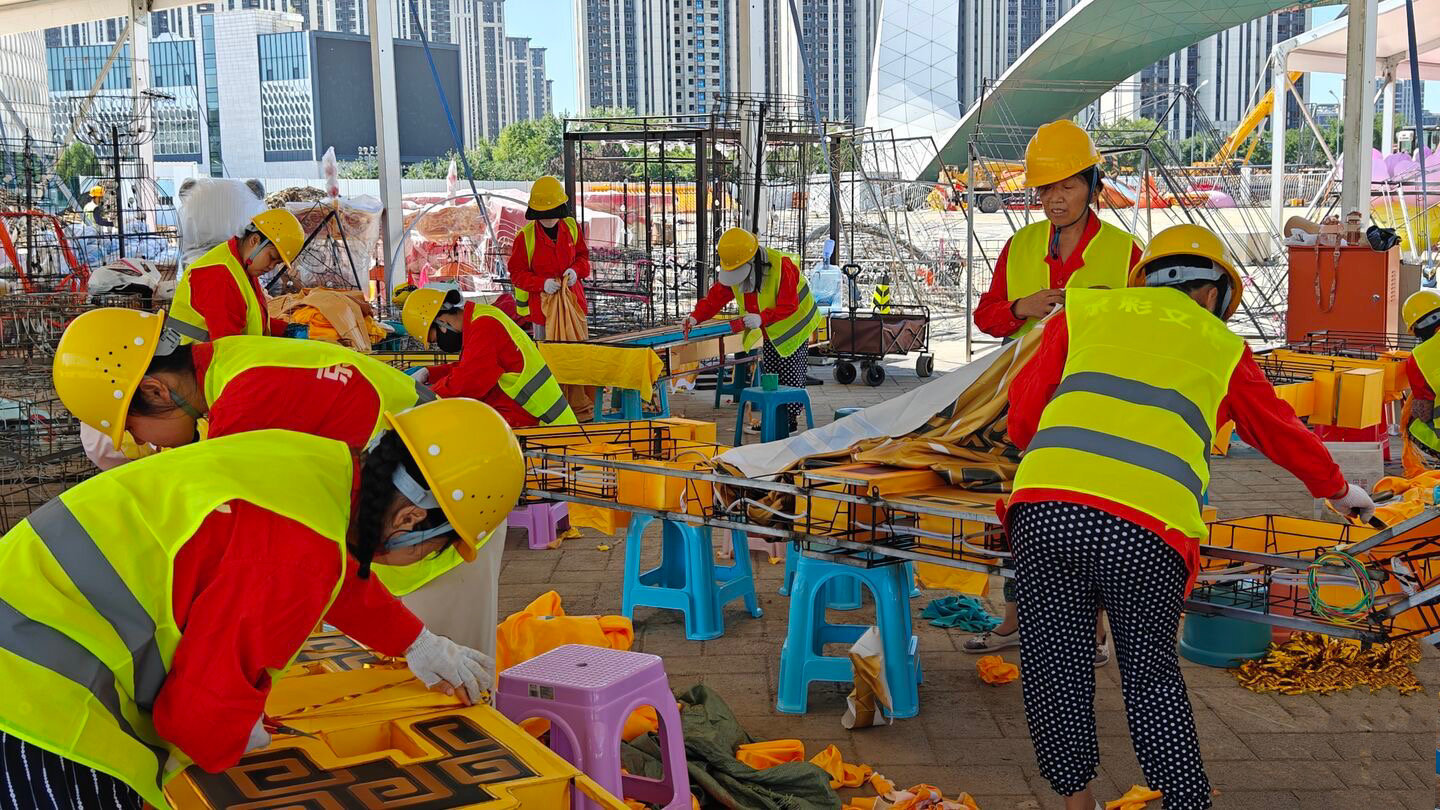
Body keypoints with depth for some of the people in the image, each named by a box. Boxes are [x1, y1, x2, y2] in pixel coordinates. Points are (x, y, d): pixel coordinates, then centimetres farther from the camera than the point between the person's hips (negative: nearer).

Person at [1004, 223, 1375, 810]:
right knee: (1151, 675, 17)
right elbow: (1281, 432, 38)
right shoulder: (1223, 346, 24)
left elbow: (1022, 417, 21)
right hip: (1146, 530, 0)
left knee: (1055, 668, 12)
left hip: (1046, 510, 0)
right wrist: (1338, 490, 57)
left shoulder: (1083, 310, 23)